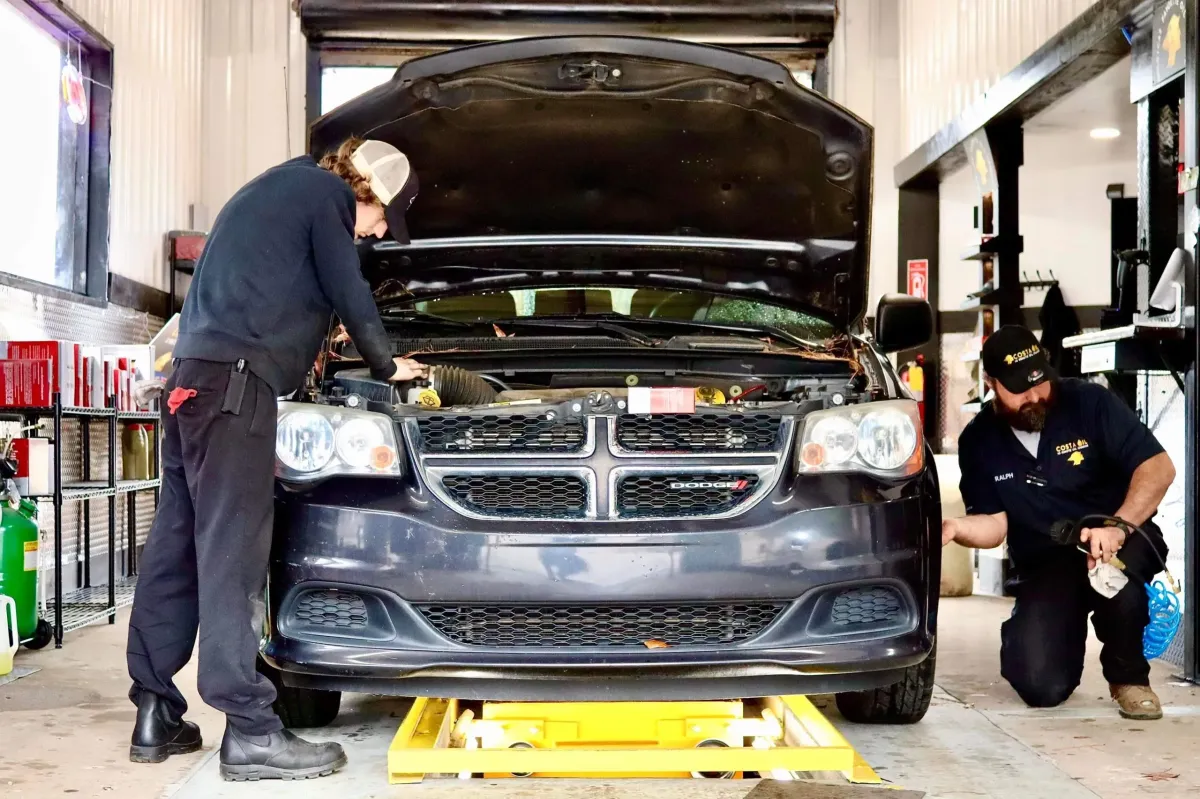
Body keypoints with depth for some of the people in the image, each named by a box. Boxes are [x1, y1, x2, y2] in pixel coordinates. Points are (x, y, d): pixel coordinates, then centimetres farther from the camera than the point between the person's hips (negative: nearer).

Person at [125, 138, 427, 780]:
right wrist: (386, 365, 15)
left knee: (178, 546, 9)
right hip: (233, 383, -10)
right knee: (232, 553, -12)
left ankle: (156, 715, 13)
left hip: (191, 379, 10)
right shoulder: (323, 192, 1)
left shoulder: (280, 188, 29)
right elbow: (349, 294, 0)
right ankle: (249, 733, -12)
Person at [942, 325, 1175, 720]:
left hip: (1118, 542, -1)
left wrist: (1118, 526, -32)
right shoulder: (978, 441, -1)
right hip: (1044, 568, 2)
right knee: (1042, 687, -19)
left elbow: (1158, 467, -15)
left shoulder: (1089, 403, -11)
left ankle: (1128, 677, -10)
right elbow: (995, 524, 0)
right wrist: (956, 528, -24)